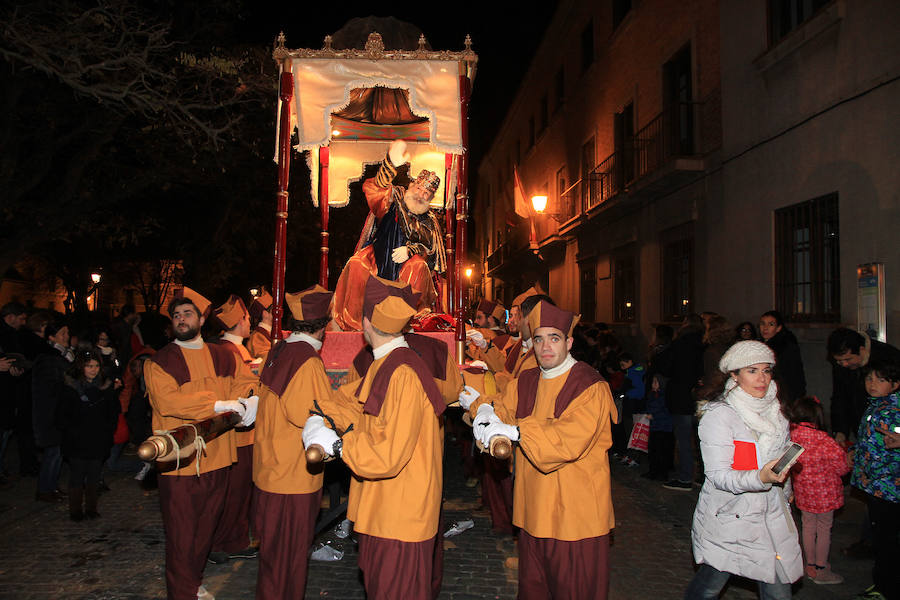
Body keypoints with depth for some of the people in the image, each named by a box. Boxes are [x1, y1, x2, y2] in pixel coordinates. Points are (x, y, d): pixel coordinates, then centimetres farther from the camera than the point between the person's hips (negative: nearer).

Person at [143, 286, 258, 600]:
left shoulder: (223, 357, 9)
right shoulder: (159, 361, -6)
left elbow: (245, 382, 13)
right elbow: (167, 400, -20)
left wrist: (248, 400, -11)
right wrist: (220, 405, -25)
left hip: (217, 457, 5)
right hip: (179, 460, -5)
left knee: (206, 527, 19)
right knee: (181, 535, 3)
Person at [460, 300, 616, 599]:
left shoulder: (591, 387, -14)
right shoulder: (526, 382, 11)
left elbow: (570, 439, -25)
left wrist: (517, 431, -30)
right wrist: (485, 408, -15)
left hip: (574, 514, -6)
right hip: (533, 509, 6)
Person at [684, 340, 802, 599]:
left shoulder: (773, 410, 6)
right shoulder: (718, 415, -15)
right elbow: (718, 475, -19)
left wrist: (783, 492, 21)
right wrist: (761, 477, -33)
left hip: (771, 515, 6)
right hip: (727, 517, -5)